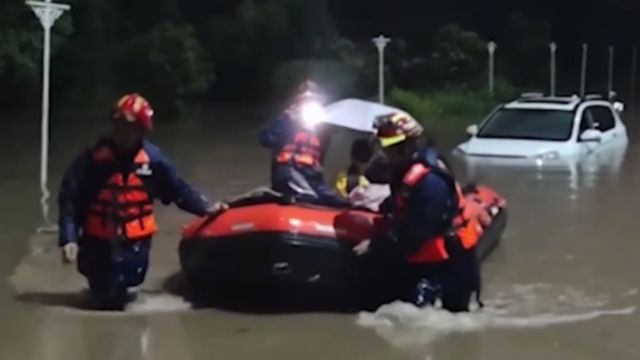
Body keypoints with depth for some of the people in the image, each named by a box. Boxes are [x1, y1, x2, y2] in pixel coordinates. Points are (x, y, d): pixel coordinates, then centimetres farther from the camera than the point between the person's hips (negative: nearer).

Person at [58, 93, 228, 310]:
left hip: (136, 240, 2)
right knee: (106, 300, 2)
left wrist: (205, 208, 0)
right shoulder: (93, 158, -12)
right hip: (99, 240, -1)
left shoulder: (152, 158, -4)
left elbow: (177, 189, 7)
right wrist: (69, 238, -16)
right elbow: (69, 198, -10)